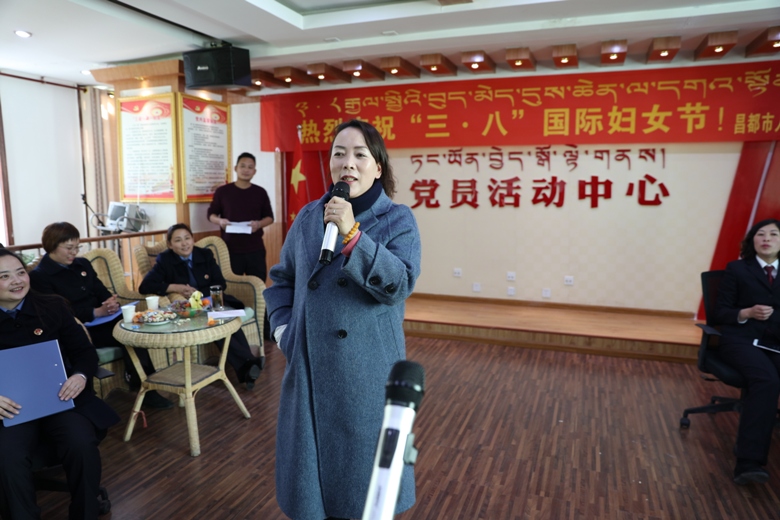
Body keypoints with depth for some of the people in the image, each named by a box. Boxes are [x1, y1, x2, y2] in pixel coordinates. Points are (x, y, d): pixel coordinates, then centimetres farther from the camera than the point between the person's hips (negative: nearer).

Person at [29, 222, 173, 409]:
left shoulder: (83, 264, 16)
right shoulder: (39, 276, -5)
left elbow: (102, 292, 15)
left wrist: (112, 303, -9)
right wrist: (96, 312, -23)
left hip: (101, 320, 6)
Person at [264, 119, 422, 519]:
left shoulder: (398, 220, -6)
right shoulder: (308, 217, 5)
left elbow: (399, 285, -20)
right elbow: (282, 279, 13)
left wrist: (352, 233, -26)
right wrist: (283, 328, 0)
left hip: (367, 368, -3)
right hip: (311, 364, 3)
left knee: (363, 455, 12)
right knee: (313, 458, 16)